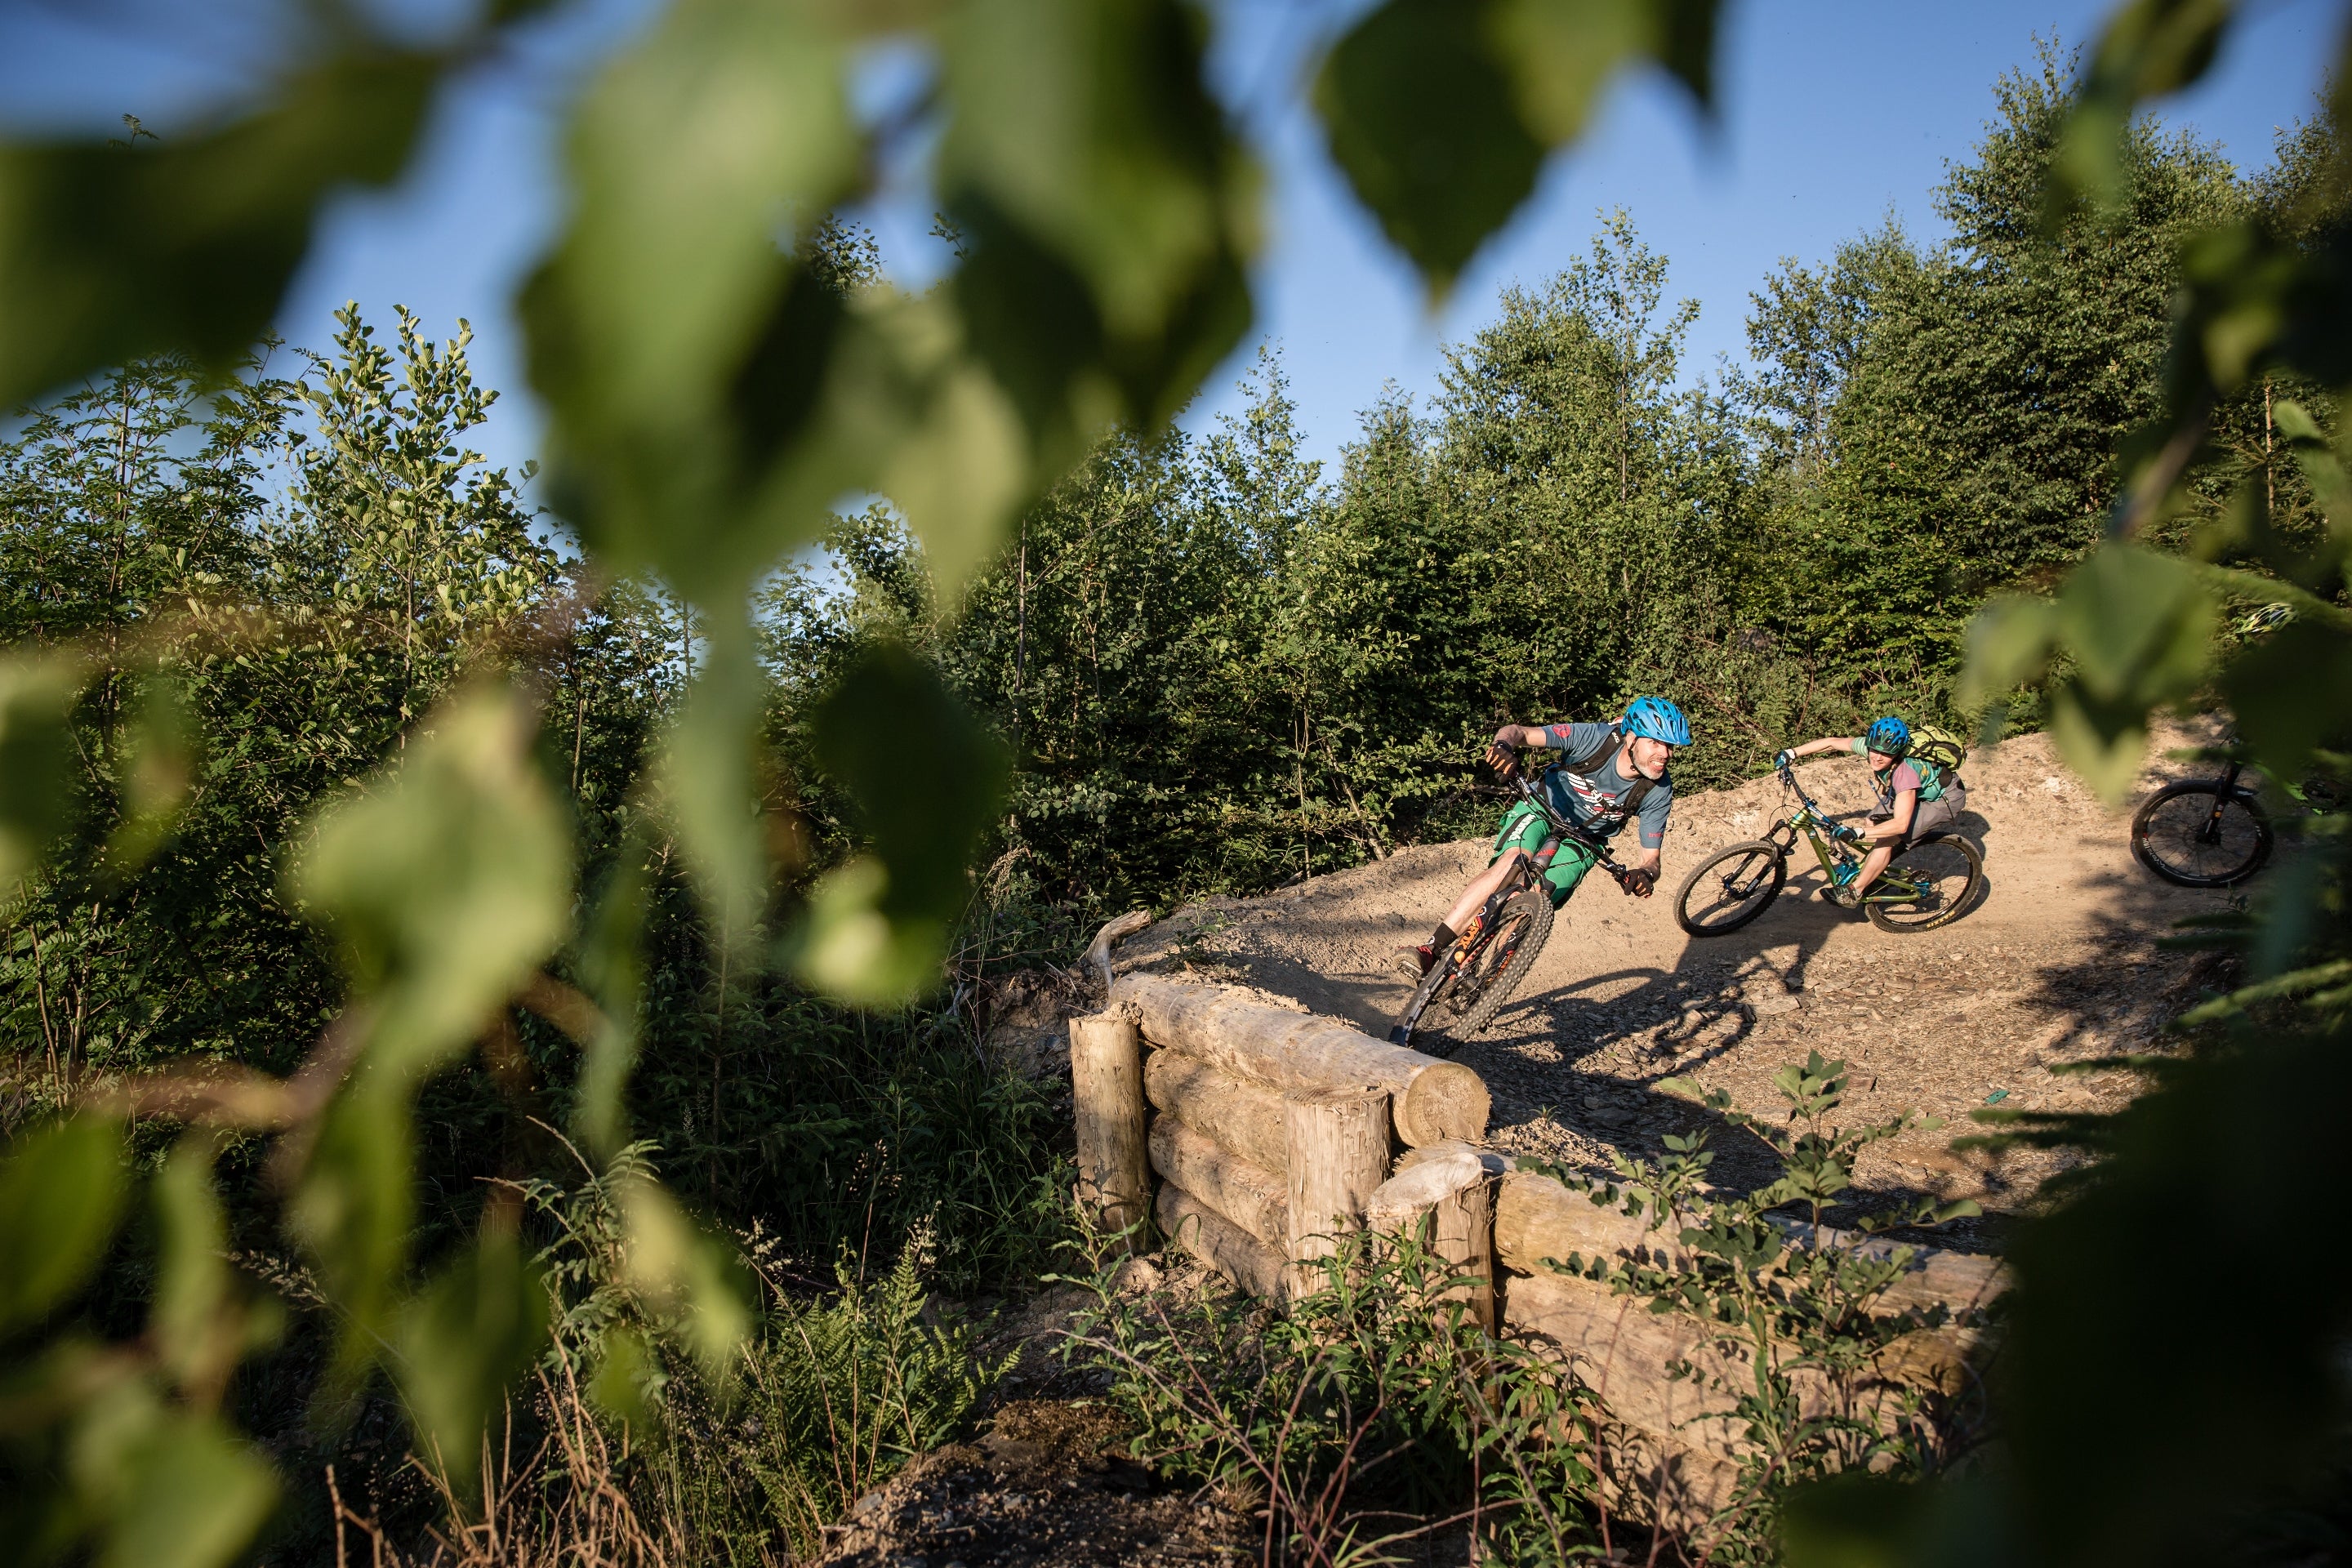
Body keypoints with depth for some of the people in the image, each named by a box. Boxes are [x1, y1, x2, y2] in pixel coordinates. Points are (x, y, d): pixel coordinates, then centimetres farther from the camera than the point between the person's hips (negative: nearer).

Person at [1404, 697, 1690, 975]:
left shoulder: (1658, 791, -21)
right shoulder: (1596, 738, -27)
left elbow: (1651, 857, -15)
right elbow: (1518, 731, -25)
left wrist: (1645, 873, -40)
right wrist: (1503, 744, -49)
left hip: (1582, 841, 2)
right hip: (1543, 808, -2)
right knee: (1512, 864, -32)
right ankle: (1430, 949, -35)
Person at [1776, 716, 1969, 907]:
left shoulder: (1906, 772, -40)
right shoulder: (1871, 746, -22)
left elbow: (1900, 824, -42)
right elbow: (1832, 742, -8)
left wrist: (1858, 833, -48)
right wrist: (1791, 753, -12)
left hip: (1944, 800, -8)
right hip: (1921, 790, 8)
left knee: (1887, 837, -18)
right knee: (1874, 822, 0)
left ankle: (1854, 891, -8)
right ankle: (1874, 876, 18)